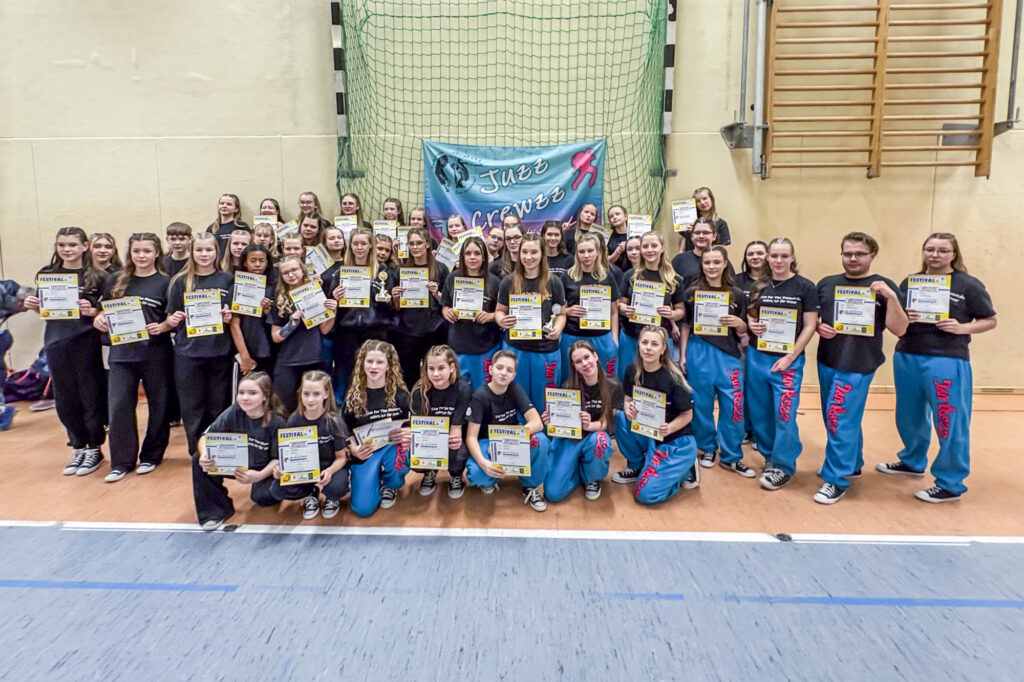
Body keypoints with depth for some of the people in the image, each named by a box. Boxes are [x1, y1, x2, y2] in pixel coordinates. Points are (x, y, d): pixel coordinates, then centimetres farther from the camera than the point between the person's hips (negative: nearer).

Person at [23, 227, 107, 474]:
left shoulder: (95, 277, -2)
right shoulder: (46, 274, 8)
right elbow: (43, 312, 15)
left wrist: (91, 311, -20)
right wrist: (32, 305, -6)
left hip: (86, 344, -3)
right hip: (56, 343, 4)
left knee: (90, 396, 4)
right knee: (65, 398, 10)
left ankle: (94, 448, 17)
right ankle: (78, 447, 24)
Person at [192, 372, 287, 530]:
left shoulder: (276, 423, -22)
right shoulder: (234, 412, -14)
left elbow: (278, 459, -18)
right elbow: (206, 437, -13)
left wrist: (260, 475, -37)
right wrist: (204, 454, -36)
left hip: (265, 470, -4)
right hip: (237, 464, 4)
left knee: (262, 496, -33)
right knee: (198, 460, -17)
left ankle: (274, 490, 7)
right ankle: (215, 511, -2)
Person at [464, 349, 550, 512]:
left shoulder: (515, 389, -11)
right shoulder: (480, 396, -18)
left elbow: (537, 423, -20)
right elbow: (471, 437, -21)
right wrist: (483, 462, -41)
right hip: (487, 442, -2)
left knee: (540, 440, -29)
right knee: (477, 473, -35)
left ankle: (531, 487, -4)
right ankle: (490, 479, 4)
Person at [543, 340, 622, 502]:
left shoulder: (613, 386, -9)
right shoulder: (568, 387, -10)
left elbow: (607, 422, -8)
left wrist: (590, 425, -31)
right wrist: (552, 421, -28)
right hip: (570, 437, 0)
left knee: (599, 441, -41)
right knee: (553, 493, -18)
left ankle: (592, 479, -6)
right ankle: (580, 470, 15)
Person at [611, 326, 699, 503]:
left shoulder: (672, 378, -20)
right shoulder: (632, 370, -7)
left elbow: (687, 415, -11)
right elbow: (628, 399, 6)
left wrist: (668, 428, -30)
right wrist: (628, 408, -19)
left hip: (677, 441, -5)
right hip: (647, 434, 5)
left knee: (646, 494, -17)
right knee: (620, 417, -23)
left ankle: (686, 470, 11)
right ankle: (637, 467, 1)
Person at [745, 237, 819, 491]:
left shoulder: (805, 287, -4)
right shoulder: (759, 286, 7)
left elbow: (809, 326, -6)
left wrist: (790, 357, -13)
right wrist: (751, 324, -8)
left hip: (788, 360, -4)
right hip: (756, 357, 4)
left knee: (784, 414, -3)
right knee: (760, 412, 11)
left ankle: (783, 467, 11)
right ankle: (769, 456, 29)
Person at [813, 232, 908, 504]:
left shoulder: (883, 287, -4)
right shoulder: (826, 284, 7)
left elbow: (899, 329, -9)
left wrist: (892, 297, -23)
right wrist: (819, 327, -6)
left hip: (858, 365, -5)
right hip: (827, 362, 5)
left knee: (840, 420, -7)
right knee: (841, 419, 16)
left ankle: (837, 479, 4)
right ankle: (851, 464, 35)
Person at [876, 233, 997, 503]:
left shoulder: (968, 285, -3)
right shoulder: (909, 282, 7)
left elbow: (990, 320, 2)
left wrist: (963, 328, -16)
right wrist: (903, 317, -10)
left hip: (947, 361, -4)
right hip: (906, 357, 5)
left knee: (950, 422, 0)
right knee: (909, 417, 17)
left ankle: (951, 484, 12)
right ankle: (913, 462, 39)